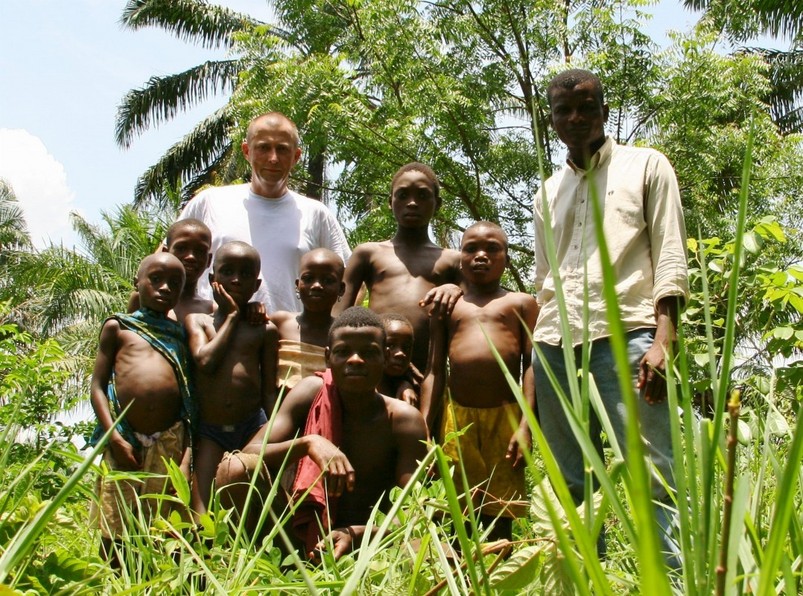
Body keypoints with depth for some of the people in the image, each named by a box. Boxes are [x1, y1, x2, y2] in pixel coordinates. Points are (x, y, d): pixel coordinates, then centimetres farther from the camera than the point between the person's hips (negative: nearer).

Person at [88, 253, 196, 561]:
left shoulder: (181, 335, 17)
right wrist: (115, 438, -8)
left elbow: (191, 396, 11)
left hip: (170, 443, 1)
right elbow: (97, 385, 5)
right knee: (113, 536, 1)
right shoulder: (117, 327, 11)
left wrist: (187, 452, -1)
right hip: (124, 441, -1)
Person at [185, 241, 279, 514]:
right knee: (201, 510, -9)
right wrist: (231, 316, -2)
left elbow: (270, 390, 9)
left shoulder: (265, 330, 7)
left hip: (253, 426, 0)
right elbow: (205, 361, -12)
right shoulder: (198, 321, 8)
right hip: (210, 430, 0)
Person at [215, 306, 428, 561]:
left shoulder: (403, 420, -10)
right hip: (304, 534, 2)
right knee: (235, 467, -20)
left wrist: (355, 534, -34)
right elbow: (249, 455, -12)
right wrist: (307, 443, -31)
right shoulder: (312, 392, -4)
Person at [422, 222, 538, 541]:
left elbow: (531, 366, 2)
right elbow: (434, 371, 11)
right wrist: (423, 429, 1)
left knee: (499, 516, 2)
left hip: (506, 417, -1)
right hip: (457, 418, 2)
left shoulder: (521, 303, 11)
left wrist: (525, 425, -9)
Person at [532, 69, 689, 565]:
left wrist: (662, 341, -12)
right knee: (572, 483, 5)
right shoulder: (550, 192, 25)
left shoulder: (646, 166, 12)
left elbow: (671, 260, 2)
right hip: (556, 344, 5)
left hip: (625, 335, -5)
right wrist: (538, 350, 16)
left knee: (653, 477, -13)